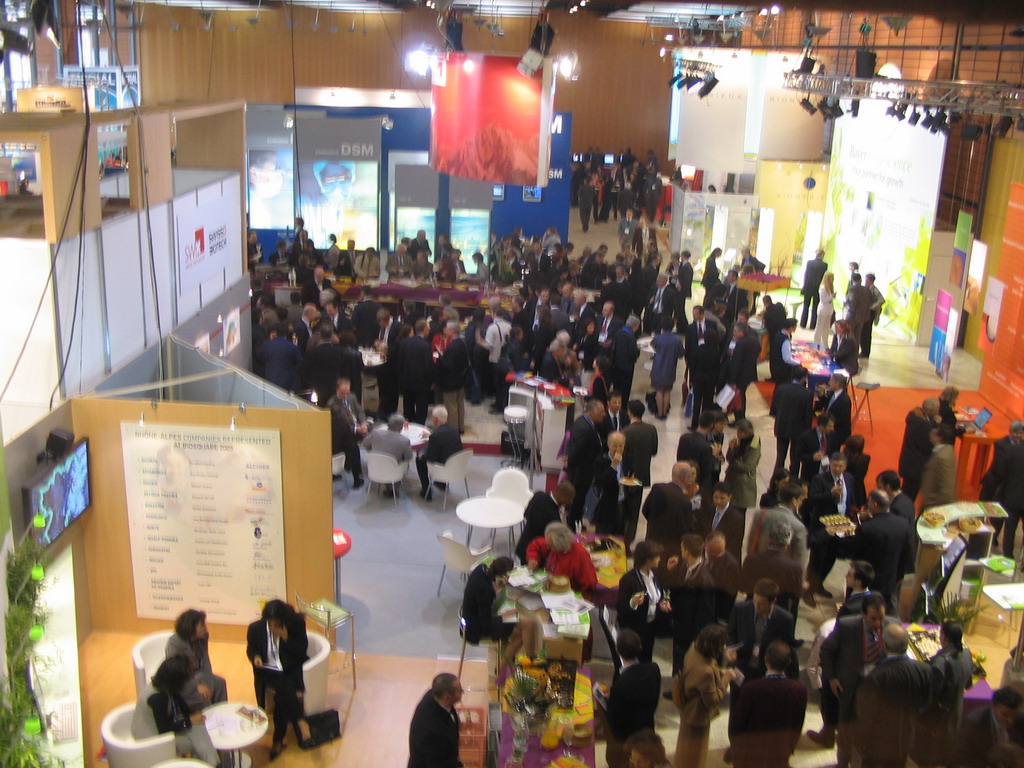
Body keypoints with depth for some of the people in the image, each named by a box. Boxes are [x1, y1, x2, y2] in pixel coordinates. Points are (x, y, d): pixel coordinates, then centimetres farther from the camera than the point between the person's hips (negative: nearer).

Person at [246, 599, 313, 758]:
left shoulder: (296, 623, -10)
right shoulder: (255, 628, -7)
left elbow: (302, 651, -9)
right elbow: (250, 648, 11)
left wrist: (286, 638, -23)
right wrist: (255, 657, -13)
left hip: (291, 669, 0)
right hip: (268, 670, 0)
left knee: (282, 696, -28)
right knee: (286, 688, -32)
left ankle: (278, 740, -20)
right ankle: (301, 723, -30)